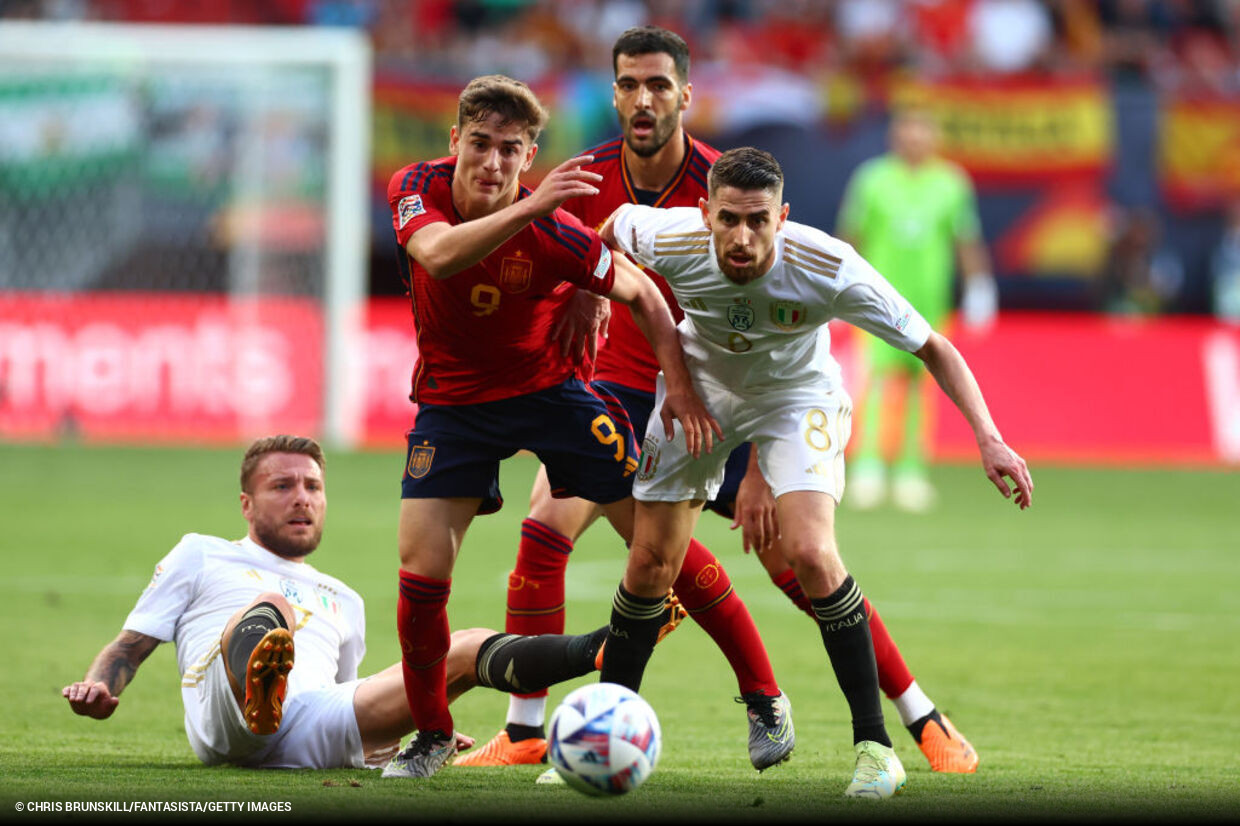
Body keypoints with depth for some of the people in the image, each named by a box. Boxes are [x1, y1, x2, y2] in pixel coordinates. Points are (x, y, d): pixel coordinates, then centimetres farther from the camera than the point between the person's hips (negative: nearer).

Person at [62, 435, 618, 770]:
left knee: (466, 650, -15)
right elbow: (131, 644, 24)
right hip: (226, 720, -3)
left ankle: (596, 652, -42)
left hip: (319, 732, 3)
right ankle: (259, 686, -72)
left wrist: (415, 724, 27)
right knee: (270, 606, -35)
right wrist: (98, 687, 2)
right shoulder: (200, 556, 29)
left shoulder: (342, 601, 40)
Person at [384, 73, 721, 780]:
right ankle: (432, 736, 9)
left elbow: (641, 292, -8)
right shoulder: (418, 188, -18)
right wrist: (528, 208, -51)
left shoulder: (554, 233, -23)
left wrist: (681, 385, -17)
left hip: (549, 388, -1)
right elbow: (437, 255, -41)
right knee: (421, 571, -12)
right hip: (453, 398, 1)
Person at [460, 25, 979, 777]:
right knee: (547, 524, -18)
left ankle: (925, 721, 4)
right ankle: (525, 732, -9)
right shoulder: (587, 181, -11)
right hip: (623, 384, 3)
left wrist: (759, 469, -25)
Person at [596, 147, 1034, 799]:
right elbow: (612, 224, -5)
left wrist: (987, 438, -34)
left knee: (809, 552, -22)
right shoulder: (669, 242, -31)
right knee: (650, 563, 0)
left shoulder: (830, 270, -35)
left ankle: (874, 743, -13)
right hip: (700, 386, 2)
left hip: (796, 395, -2)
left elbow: (932, 347, -25)